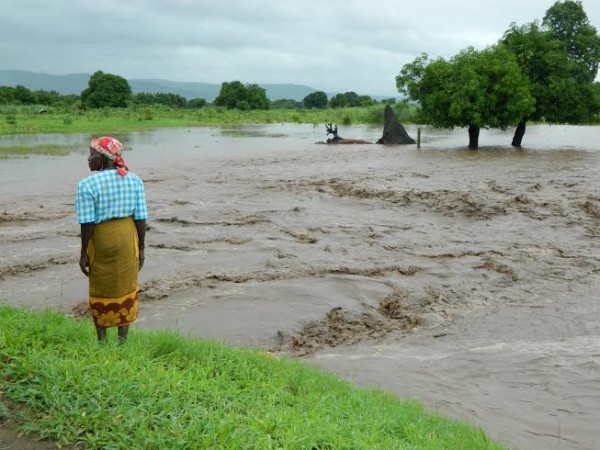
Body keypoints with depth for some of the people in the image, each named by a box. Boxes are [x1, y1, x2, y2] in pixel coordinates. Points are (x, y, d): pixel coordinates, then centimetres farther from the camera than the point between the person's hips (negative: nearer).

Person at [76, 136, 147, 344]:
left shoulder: (88, 185, -15)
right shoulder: (134, 180, -2)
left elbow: (87, 223, -15)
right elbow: (141, 218, -2)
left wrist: (84, 253, -5)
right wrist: (141, 248, 6)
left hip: (101, 239, -3)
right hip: (127, 237, 3)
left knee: (101, 290, 12)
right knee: (125, 289, 13)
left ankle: (101, 341, 23)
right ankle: (123, 340, 20)